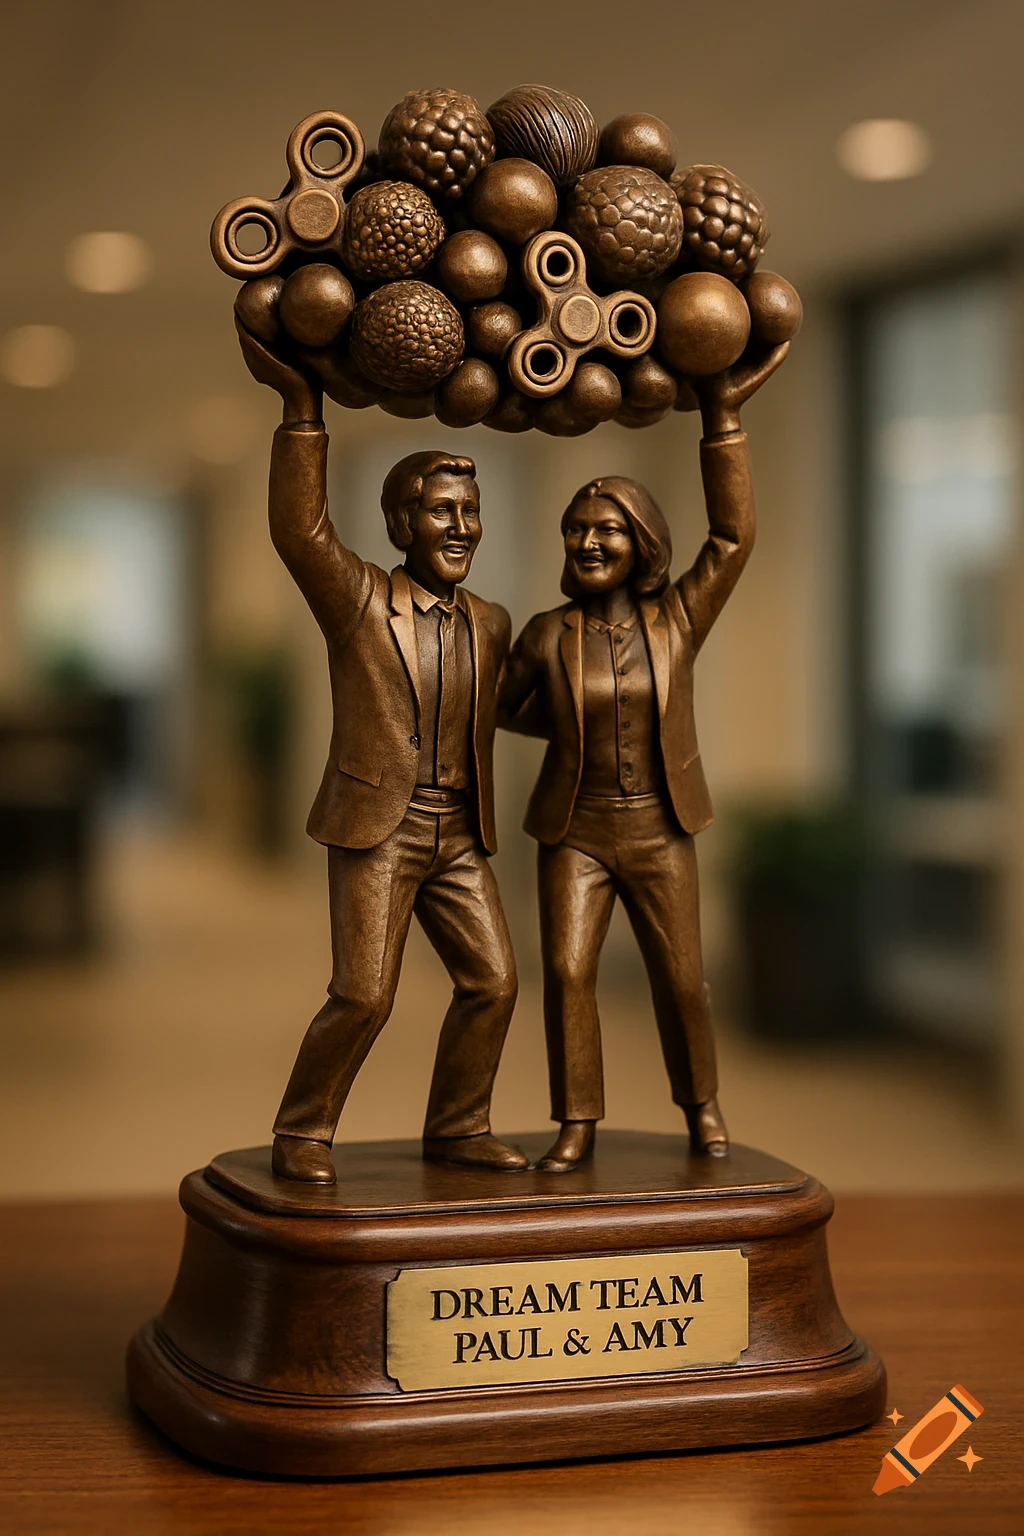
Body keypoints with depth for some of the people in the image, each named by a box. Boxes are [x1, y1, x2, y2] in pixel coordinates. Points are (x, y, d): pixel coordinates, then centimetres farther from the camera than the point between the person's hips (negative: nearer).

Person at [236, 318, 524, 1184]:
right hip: (374, 828, -5)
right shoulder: (356, 601, -7)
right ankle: (302, 1134, 9)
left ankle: (458, 1128, 17)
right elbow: (301, 531, -23)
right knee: (363, 997, -10)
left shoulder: (491, 624, 10)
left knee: (491, 983, 0)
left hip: (457, 836, 6)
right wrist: (301, 406, -27)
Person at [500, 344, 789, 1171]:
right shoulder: (546, 636, -5)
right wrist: (582, 721, 3)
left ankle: (702, 1103, 28)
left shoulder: (676, 621, -5)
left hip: (660, 833, 0)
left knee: (682, 980, 4)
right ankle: (577, 1126, 0)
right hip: (575, 833, 0)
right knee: (567, 973, -12)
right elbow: (510, 706, 13)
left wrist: (723, 420, -19)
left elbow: (732, 539, -15)